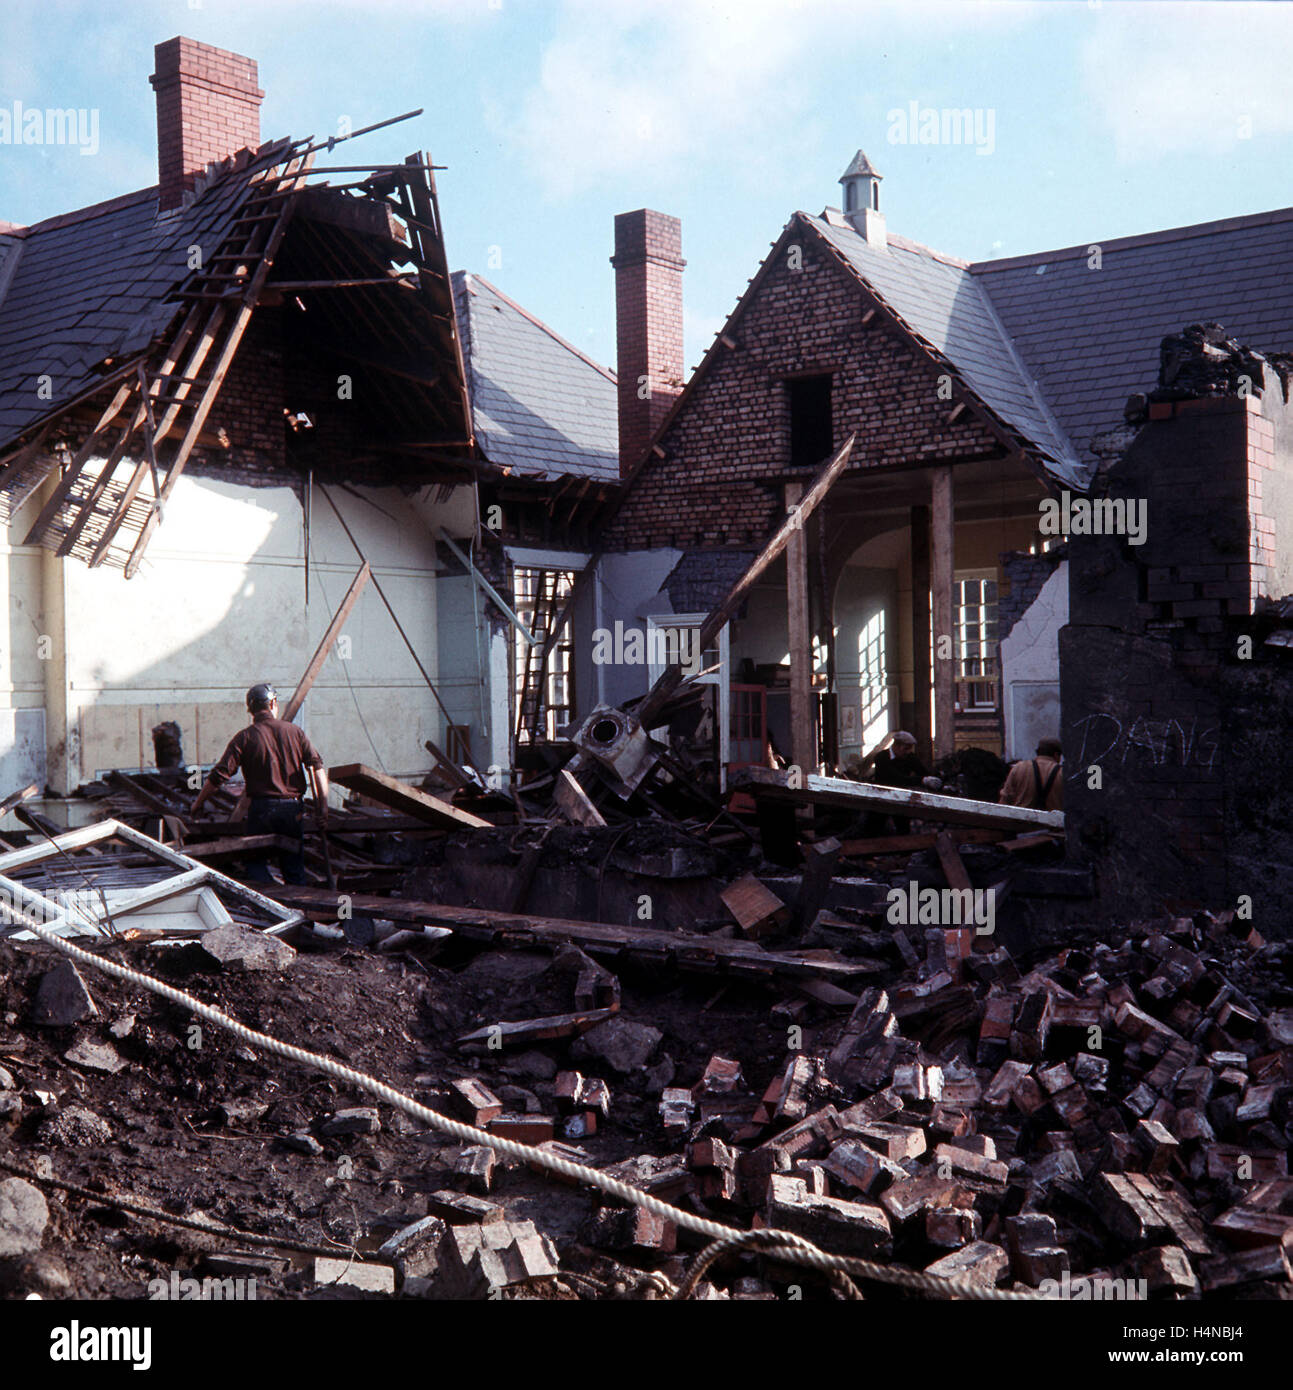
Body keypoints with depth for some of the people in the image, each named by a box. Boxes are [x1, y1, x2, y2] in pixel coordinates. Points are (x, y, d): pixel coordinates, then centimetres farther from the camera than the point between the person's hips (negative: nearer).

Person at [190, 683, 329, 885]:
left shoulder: (244, 737, -3)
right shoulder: (294, 731, 4)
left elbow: (220, 774, -7)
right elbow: (317, 765, -5)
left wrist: (198, 802, 4)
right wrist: (323, 803, -3)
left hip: (261, 808, -2)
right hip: (292, 808, 2)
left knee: (255, 862, 6)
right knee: (294, 867, 12)